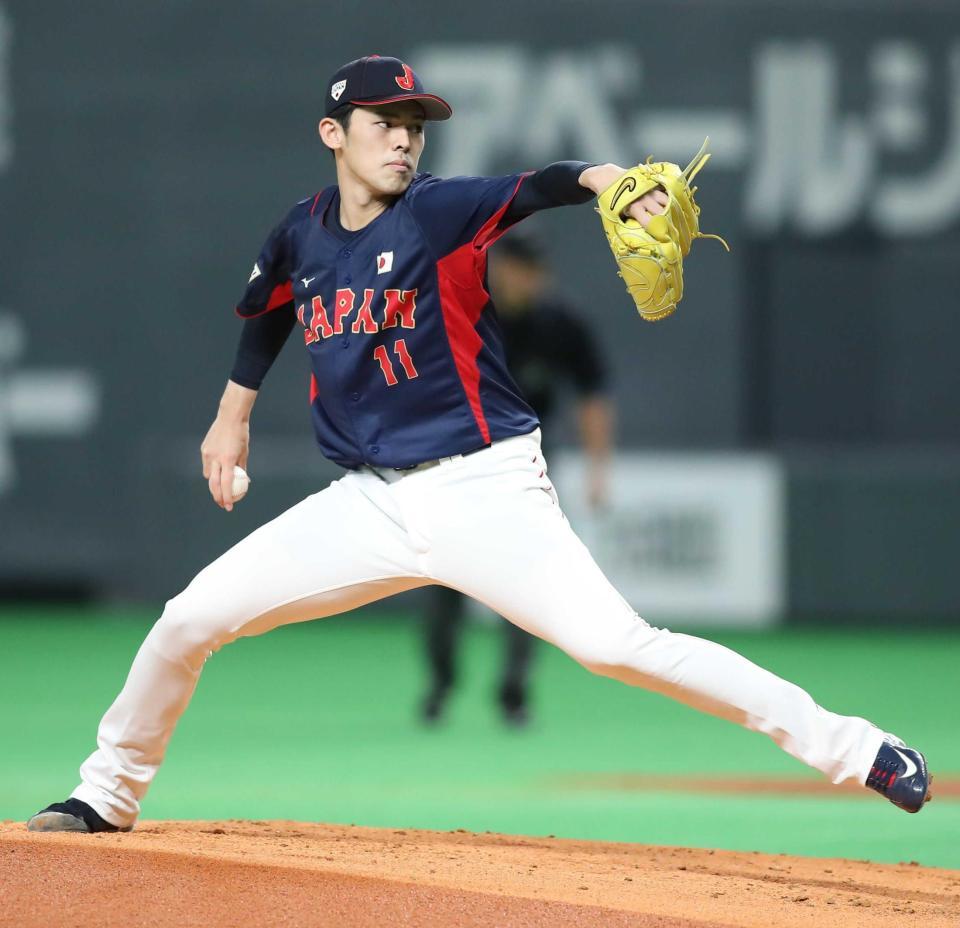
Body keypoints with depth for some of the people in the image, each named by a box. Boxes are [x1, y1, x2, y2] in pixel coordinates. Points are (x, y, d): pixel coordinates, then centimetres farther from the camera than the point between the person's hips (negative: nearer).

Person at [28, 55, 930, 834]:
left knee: (616, 645, -20)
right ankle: (108, 793, 23)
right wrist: (233, 414, 31)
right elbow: (268, 312, 29)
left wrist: (610, 179, -47)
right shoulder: (300, 237, 6)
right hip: (366, 502, 5)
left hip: (483, 492, -5)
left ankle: (848, 748, -15)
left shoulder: (439, 212, -9)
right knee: (188, 620, 0)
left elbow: (539, 186, -28)